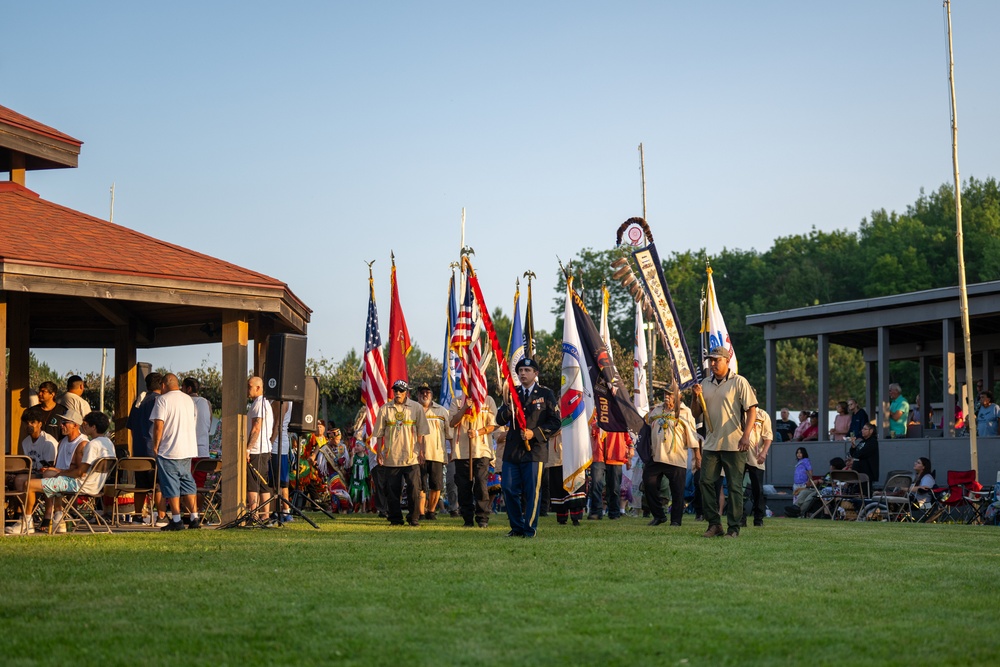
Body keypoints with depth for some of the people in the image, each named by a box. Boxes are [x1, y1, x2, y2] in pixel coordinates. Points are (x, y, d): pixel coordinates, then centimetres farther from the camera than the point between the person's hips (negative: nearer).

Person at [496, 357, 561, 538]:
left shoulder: (546, 394, 4)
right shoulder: (512, 394, 14)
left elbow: (556, 422, 0)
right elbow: (500, 420, 7)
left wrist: (535, 433, -12)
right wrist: (507, 404, -13)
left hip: (534, 450, -4)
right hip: (512, 450, 4)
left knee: (532, 491, -3)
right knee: (509, 489, 1)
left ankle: (530, 529, 5)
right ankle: (517, 527, 13)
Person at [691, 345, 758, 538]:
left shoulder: (739, 382, -3)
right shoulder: (705, 384, 13)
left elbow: (752, 410, -8)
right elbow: (696, 414, 17)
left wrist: (746, 435, -20)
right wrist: (696, 397, -2)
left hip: (734, 444, -5)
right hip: (711, 443, 5)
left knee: (735, 486, -2)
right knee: (706, 482, -1)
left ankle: (733, 528, 2)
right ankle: (714, 524, 7)